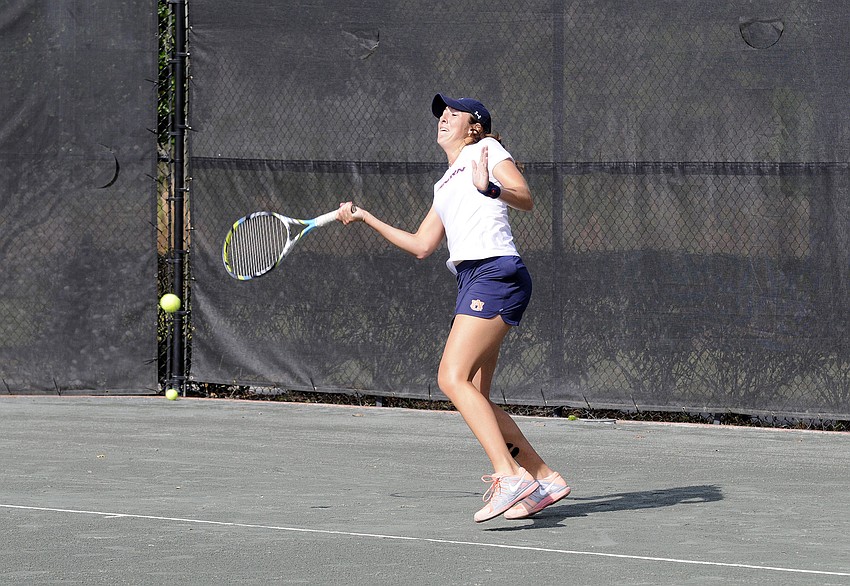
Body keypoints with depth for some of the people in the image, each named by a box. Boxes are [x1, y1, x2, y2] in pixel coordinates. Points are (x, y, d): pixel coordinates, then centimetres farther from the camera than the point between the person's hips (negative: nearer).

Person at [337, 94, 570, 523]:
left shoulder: (486, 150, 6)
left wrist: (489, 187, -28)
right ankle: (544, 479, 8)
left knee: (453, 377, -21)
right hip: (471, 282, 9)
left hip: (496, 273, -9)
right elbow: (421, 246, 29)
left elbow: (526, 199, -9)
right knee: (474, 398, 3)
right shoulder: (444, 186, 29)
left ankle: (510, 476, -28)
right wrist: (364, 218, 29)